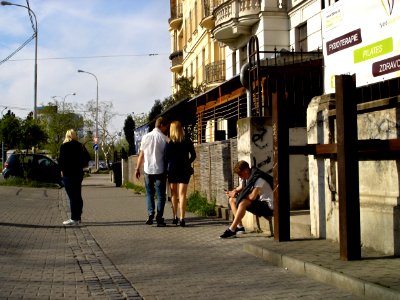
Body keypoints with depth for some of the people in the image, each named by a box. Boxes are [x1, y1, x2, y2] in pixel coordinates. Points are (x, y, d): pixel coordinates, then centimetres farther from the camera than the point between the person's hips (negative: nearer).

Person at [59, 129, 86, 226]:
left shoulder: (64, 146, -9)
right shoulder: (79, 146, 8)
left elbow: (61, 160, -10)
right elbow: (83, 160, 12)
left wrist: (62, 170, 3)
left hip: (68, 173, -6)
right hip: (79, 172, 7)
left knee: (72, 197, -8)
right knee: (78, 196, 12)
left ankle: (74, 219, -10)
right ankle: (78, 217, 18)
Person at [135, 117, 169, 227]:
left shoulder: (146, 137, 2)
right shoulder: (164, 139, -6)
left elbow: (141, 155, 4)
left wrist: (137, 168, 13)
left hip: (148, 170, 2)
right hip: (160, 170, -2)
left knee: (149, 193, 14)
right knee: (160, 195, 4)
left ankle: (151, 214, -4)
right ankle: (159, 219, 0)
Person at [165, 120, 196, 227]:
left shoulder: (169, 142, -7)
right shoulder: (187, 141, -1)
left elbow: (166, 157, -8)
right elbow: (193, 155, 4)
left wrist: (167, 168, 5)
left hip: (172, 169, -1)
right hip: (184, 170, 1)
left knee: (174, 194, 14)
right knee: (182, 194, 1)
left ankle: (175, 217, 17)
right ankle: (182, 218, -9)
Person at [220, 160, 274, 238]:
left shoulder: (258, 179, -22)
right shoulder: (245, 178, 5)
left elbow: (252, 197, -32)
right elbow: (240, 188, 20)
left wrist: (237, 195, -19)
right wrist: (234, 191, -5)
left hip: (267, 206, -10)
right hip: (258, 202, 10)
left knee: (243, 203, -33)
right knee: (232, 200, 5)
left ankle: (231, 230, -28)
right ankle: (239, 226, -2)